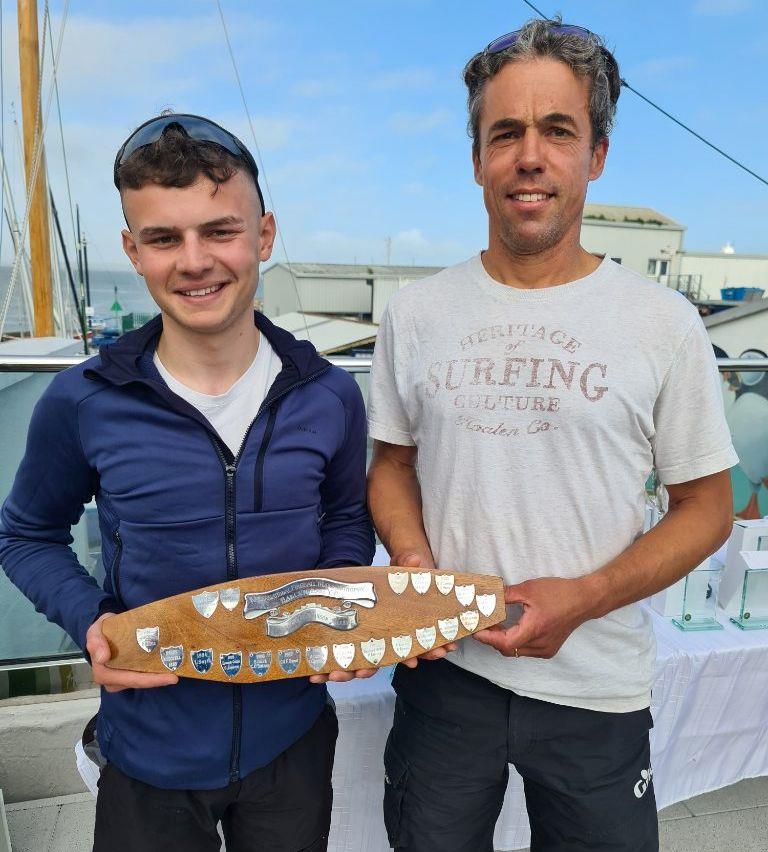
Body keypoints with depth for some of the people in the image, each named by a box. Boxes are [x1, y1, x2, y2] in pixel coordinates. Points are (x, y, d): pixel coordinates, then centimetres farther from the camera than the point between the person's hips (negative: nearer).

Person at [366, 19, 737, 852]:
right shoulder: (414, 313, -2)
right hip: (443, 667, 2)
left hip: (597, 689, -1)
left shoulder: (663, 323, -7)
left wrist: (584, 597, -16)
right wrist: (413, 559, -12)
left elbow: (706, 506, -2)